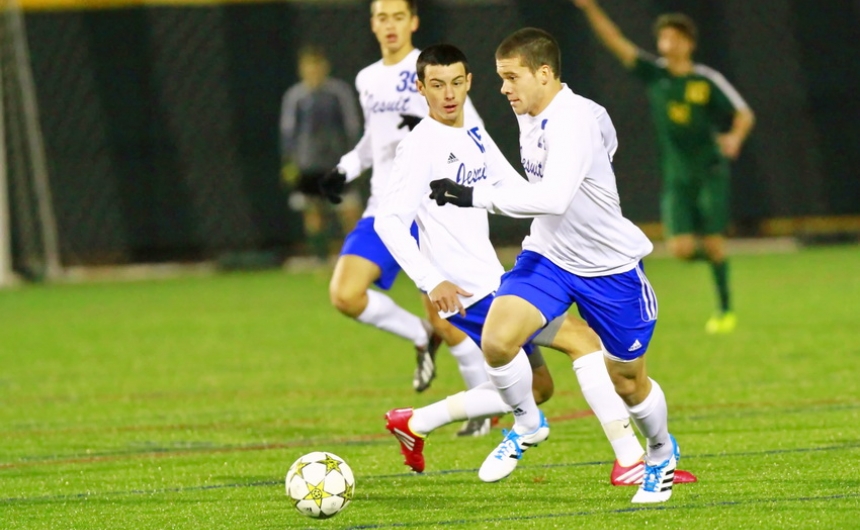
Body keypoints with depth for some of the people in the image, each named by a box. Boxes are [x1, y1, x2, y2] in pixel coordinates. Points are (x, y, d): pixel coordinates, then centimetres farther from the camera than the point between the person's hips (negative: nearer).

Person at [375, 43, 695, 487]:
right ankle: (629, 461, -14)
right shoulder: (420, 147, -13)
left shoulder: (474, 135, 12)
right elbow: (388, 221, -17)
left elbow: (517, 191, 19)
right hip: (470, 294, -9)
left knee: (534, 387, 18)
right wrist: (431, 282, -24)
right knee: (584, 340, -14)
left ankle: (412, 424, 25)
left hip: (492, 282, 9)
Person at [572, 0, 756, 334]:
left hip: (710, 171, -2)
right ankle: (707, 253, 26)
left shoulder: (708, 81, -5)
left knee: (713, 242, -5)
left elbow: (744, 114, -1)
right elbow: (616, 42, -4)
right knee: (681, 248, -9)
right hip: (676, 177, 2)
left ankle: (725, 308, 12)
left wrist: (735, 137, -23)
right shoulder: (654, 73, 1)